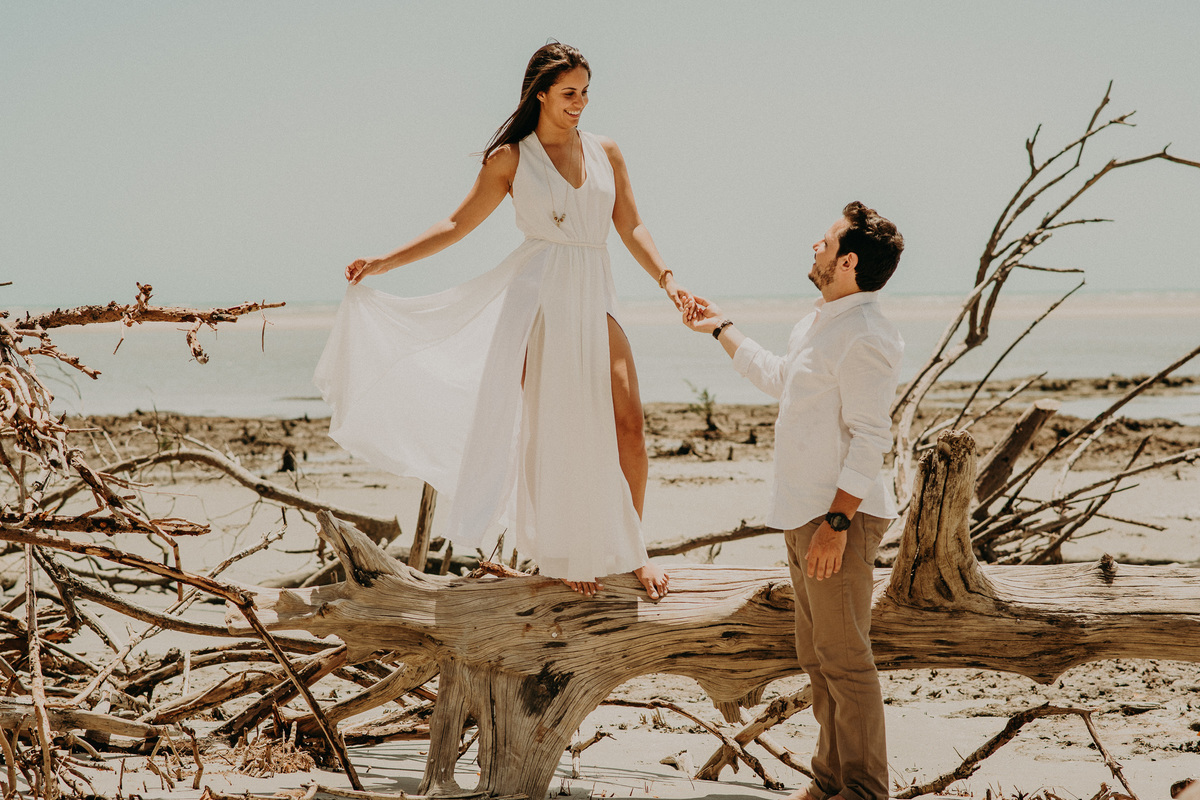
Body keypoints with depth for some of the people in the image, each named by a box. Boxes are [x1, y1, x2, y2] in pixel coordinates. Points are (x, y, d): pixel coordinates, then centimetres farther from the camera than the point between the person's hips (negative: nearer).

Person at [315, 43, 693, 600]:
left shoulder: (605, 152, 13)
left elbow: (631, 227, 12)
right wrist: (384, 263, 4)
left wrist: (667, 280, -2)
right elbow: (457, 226, 8)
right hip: (537, 293, -2)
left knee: (627, 426, -9)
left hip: (594, 296, 2)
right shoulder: (511, 158, 5)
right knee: (551, 427, -1)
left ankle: (630, 549, 5)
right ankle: (562, 553, 11)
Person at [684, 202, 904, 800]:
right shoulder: (817, 324, 15)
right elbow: (776, 378, 34)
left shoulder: (865, 337, -18)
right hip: (803, 515, 10)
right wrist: (721, 329, 42)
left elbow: (870, 438, -22)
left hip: (840, 518, -10)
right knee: (816, 655, 16)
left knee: (844, 659, -6)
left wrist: (836, 521, -25)